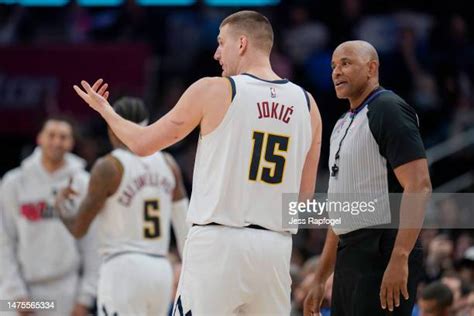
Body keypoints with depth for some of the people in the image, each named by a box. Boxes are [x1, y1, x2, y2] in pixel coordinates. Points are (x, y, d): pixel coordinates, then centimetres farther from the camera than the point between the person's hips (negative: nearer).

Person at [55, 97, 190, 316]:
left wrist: (60, 205, 19)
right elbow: (184, 226, 10)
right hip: (161, 270, 6)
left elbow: (78, 230, -1)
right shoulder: (168, 164, 9)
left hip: (124, 269, -6)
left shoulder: (108, 167, -6)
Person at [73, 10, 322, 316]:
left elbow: (143, 143, 7)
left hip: (219, 243, -4)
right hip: (276, 246, 4)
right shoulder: (307, 105, 7)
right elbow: (305, 198, 13)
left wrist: (105, 110, 24)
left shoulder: (213, 90, -4)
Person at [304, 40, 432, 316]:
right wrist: (320, 280, 22)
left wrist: (399, 259, -26)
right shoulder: (343, 125, 22)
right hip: (349, 257, 10)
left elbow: (419, 186, -18)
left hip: (381, 256, -10)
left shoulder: (388, 110, -7)